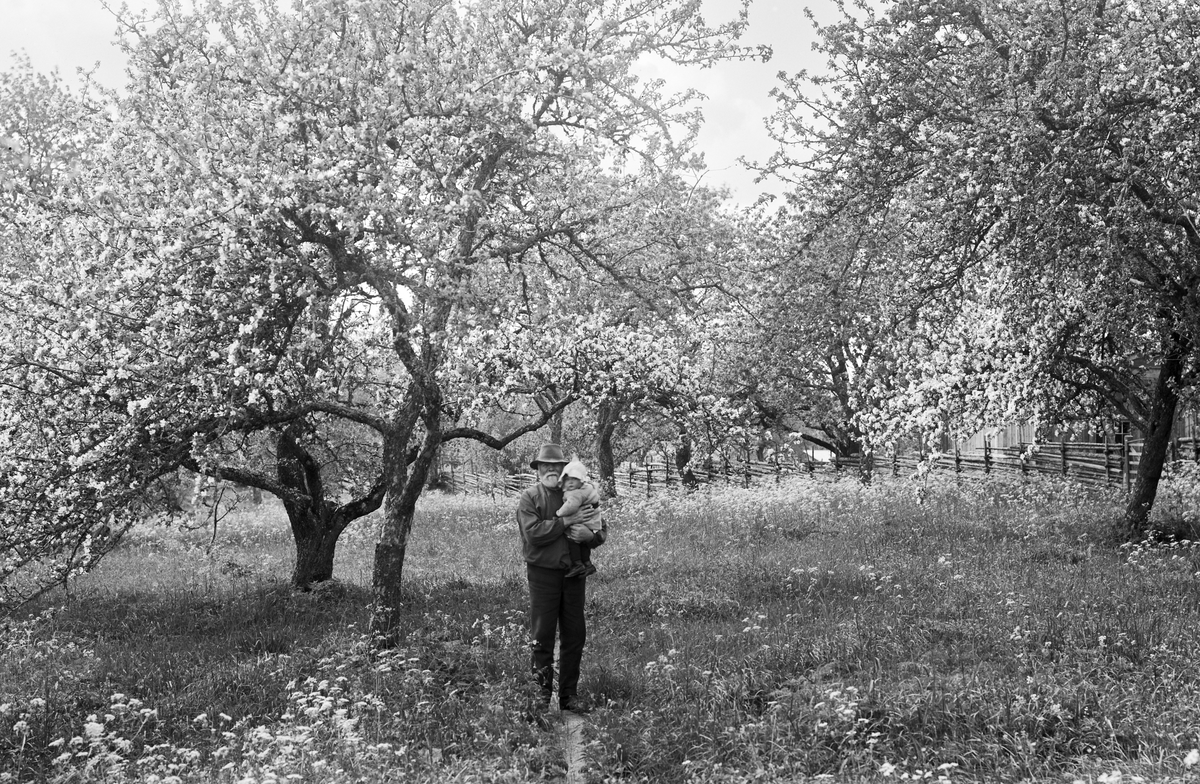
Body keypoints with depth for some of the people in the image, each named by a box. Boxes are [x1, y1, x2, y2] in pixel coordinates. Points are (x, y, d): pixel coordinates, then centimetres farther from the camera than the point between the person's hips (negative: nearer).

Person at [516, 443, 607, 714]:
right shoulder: (529, 498, -2)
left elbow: (602, 531, 9)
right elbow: (533, 532, -17)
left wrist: (590, 534, -15)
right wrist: (567, 521, -15)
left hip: (574, 572, 4)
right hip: (543, 572, -4)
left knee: (575, 635, 8)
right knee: (542, 636, 0)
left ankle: (569, 694, 19)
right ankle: (542, 694, 10)